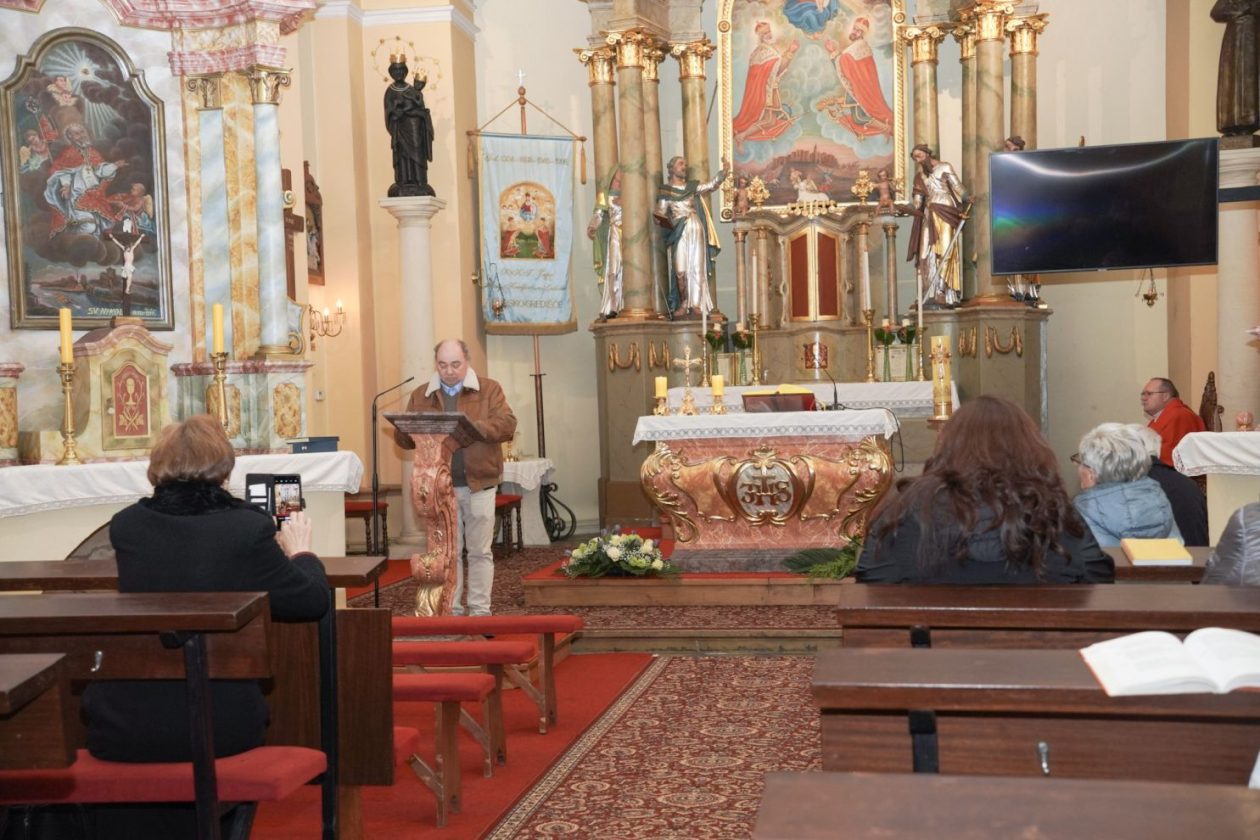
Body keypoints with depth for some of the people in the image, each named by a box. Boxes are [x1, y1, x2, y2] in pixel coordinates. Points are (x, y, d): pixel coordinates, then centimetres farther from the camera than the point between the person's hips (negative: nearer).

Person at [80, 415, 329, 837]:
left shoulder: (125, 525, 0)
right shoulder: (248, 527, -10)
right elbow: (313, 602, -3)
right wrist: (300, 552, 17)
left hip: (123, 727, 2)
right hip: (220, 724, -1)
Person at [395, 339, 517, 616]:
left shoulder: (489, 389, 4)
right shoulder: (420, 396, 11)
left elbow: (507, 425, -9)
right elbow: (402, 437, 6)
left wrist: (474, 427, -24)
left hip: (478, 484, -2)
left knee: (480, 551, 4)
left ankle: (480, 610, 11)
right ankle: (450, 610, 15)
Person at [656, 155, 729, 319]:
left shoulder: (692, 187, 13)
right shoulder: (665, 190, 7)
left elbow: (711, 184, 2)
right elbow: (660, 213, 2)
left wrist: (723, 172, -14)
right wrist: (662, 220, -20)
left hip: (696, 231, 2)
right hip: (679, 233, -2)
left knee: (697, 267, -4)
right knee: (680, 270, -8)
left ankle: (695, 304, -4)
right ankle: (683, 304, 0)